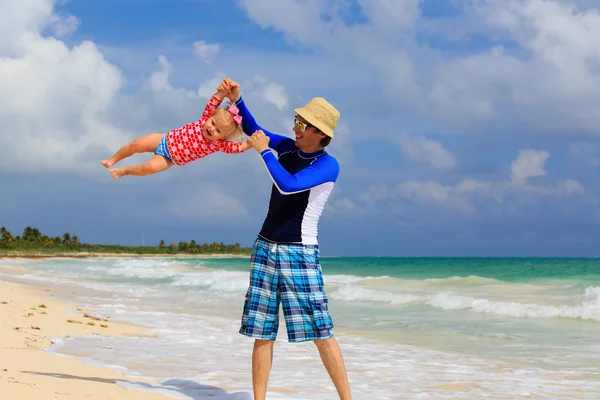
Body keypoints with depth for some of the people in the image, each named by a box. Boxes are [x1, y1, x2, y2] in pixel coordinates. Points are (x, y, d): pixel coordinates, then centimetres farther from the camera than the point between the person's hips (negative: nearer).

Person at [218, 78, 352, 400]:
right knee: (262, 334, 4)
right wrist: (237, 100, 9)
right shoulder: (289, 147, 8)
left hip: (299, 253, -6)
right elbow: (254, 132, 23)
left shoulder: (328, 165, -12)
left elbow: (288, 185, -25)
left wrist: (264, 151, -15)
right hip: (265, 248, 6)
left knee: (321, 333, -9)